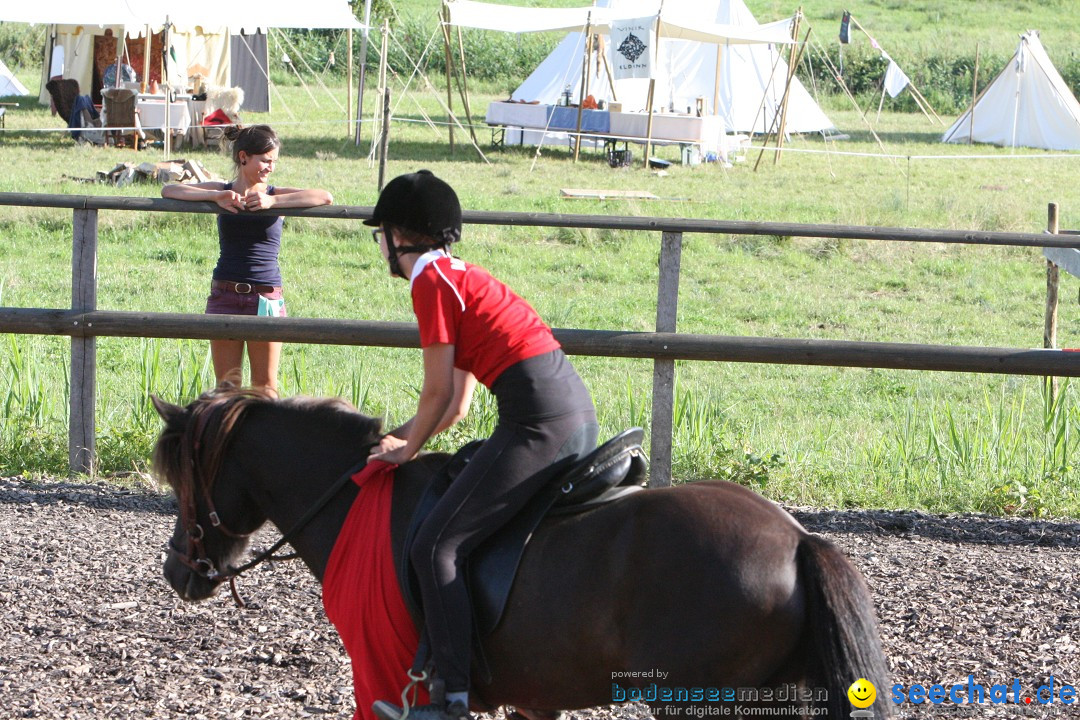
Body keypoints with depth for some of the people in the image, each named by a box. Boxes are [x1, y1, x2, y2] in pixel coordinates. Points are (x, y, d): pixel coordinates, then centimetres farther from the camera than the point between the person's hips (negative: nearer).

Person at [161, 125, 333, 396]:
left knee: (265, 384, 4)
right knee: (226, 384, 4)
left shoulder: (276, 195, 2)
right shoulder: (222, 191, 4)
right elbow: (168, 190, -4)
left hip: (266, 298, -1)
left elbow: (325, 197, -14)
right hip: (225, 295, 1)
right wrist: (215, 197, -16)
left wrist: (272, 201, -18)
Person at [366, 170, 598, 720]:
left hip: (537, 422, -10)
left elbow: (439, 393, -4)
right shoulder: (461, 276, 24)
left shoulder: (430, 281, -5)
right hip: (578, 412, 10)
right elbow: (458, 404, 25)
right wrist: (397, 436, 24)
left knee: (436, 548, -9)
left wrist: (407, 449, 11)